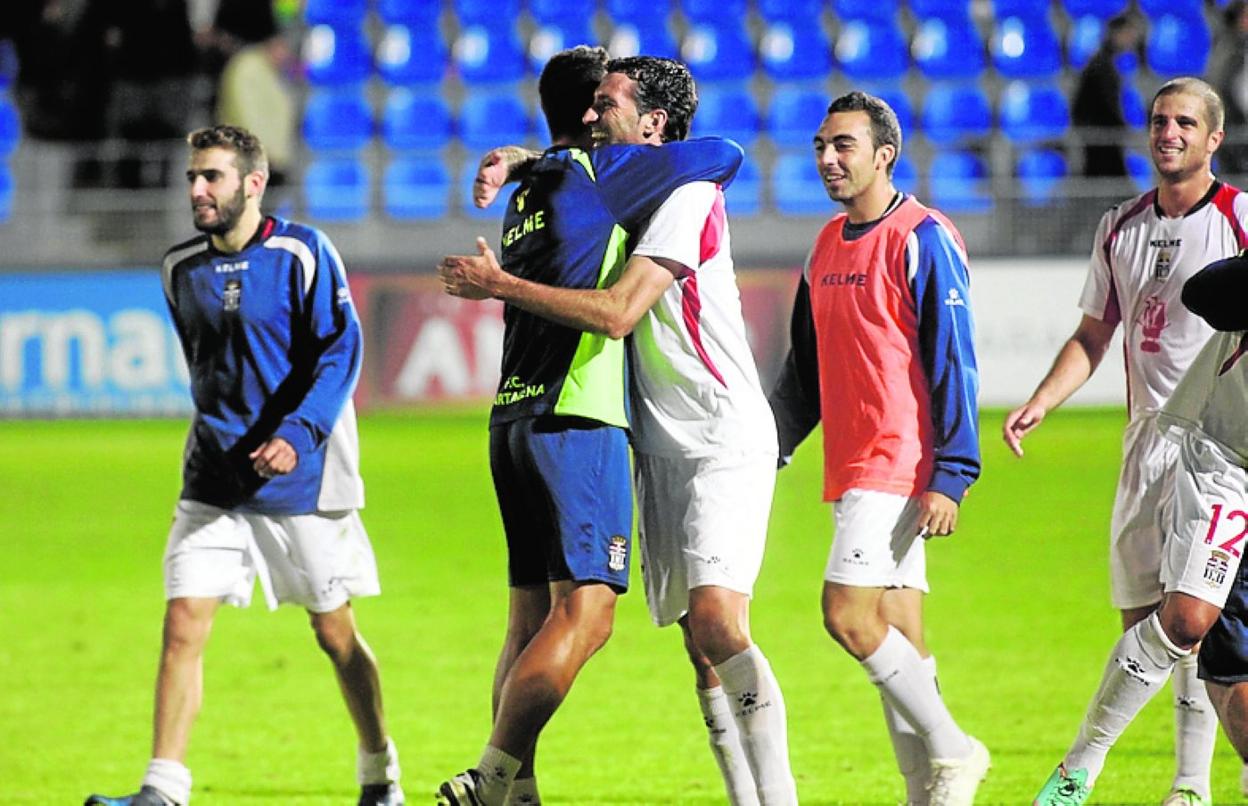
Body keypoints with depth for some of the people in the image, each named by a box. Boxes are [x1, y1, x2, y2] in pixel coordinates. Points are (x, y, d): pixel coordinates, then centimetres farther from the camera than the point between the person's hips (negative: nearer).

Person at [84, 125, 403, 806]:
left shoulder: (301, 253, -9)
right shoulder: (181, 268, 7)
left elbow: (341, 350, -15)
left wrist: (298, 433, -27)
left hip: (301, 474, -4)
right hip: (213, 479, 4)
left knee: (334, 631, 6)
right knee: (183, 625, -8)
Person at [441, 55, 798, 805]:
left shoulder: (688, 194, -13)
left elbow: (617, 312, -22)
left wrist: (498, 284, -16)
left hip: (725, 441, -9)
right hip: (664, 449, 9)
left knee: (717, 623, -22)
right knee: (701, 643, 3)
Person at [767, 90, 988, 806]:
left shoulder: (922, 239, -9)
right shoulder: (828, 245, 16)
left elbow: (953, 361, -12)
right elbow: (806, 368, 24)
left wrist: (951, 475, -17)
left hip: (899, 466, -8)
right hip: (852, 469, 8)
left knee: (847, 612, -16)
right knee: (897, 636, 7)